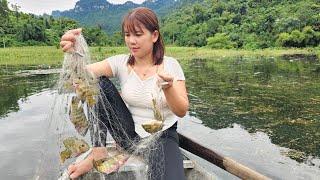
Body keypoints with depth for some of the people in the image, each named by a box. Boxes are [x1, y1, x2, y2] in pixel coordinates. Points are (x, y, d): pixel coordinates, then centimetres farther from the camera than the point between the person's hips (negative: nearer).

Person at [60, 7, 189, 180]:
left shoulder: (170, 65, -9)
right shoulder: (121, 63, -5)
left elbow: (182, 111, -16)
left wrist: (168, 89, -36)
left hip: (163, 137, -2)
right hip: (128, 134, 2)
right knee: (100, 83, -18)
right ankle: (98, 152, -11)